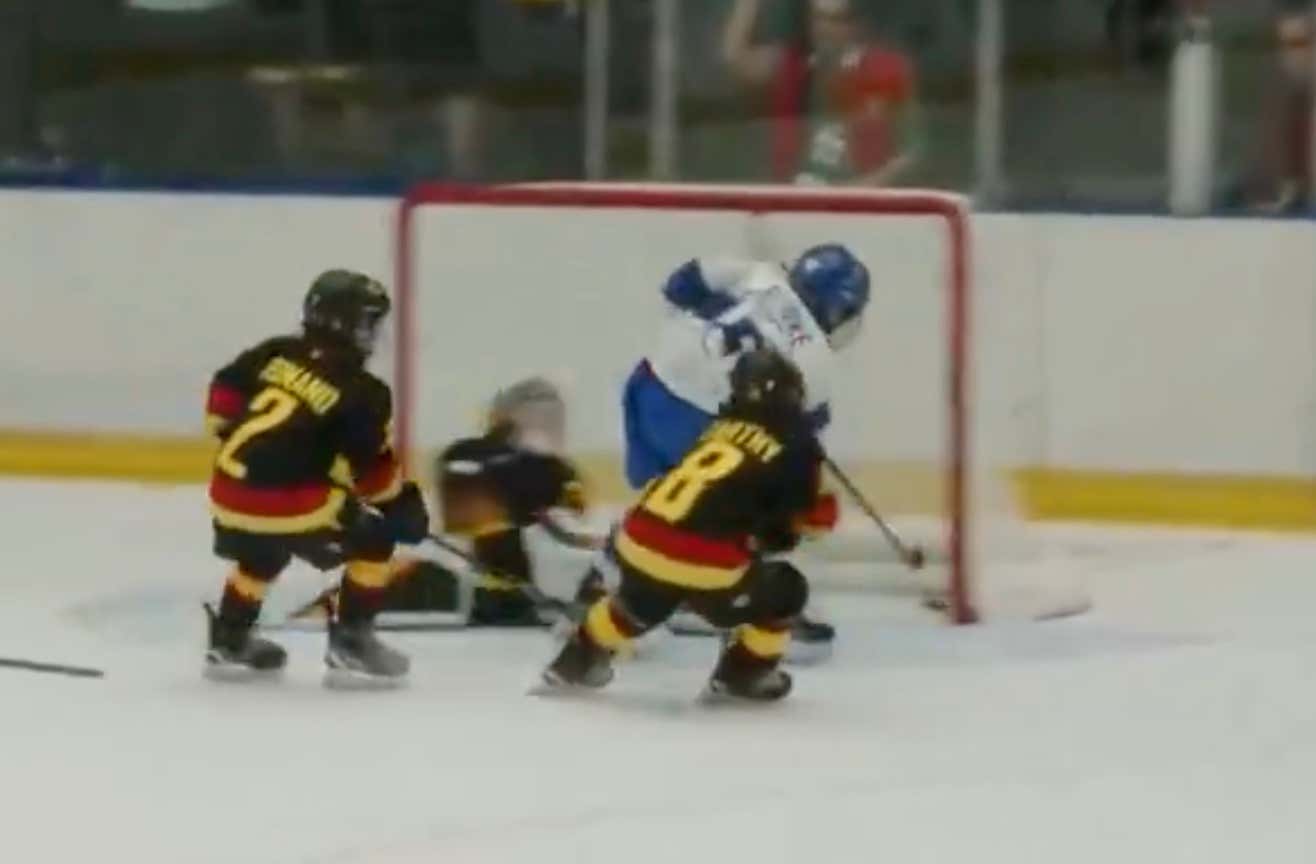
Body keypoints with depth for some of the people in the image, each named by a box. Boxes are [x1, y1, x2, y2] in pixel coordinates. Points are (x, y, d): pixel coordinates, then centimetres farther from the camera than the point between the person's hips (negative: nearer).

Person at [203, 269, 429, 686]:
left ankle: (229, 641, 41)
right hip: (289, 502, -7)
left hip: (230, 491, 7)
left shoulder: (276, 354, 11)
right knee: (375, 539, 9)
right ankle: (350, 644, 6)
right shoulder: (361, 393, -4)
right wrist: (405, 504, 16)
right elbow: (373, 467, 0)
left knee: (262, 554, 36)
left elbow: (223, 393, 15)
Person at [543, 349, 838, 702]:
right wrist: (777, 531, 25)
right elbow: (815, 516, 7)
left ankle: (578, 659, 47)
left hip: (640, 543, 6)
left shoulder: (725, 424, 18)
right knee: (783, 591, 18)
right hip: (704, 565, -6)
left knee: (640, 602, 39)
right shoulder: (795, 443, 1)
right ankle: (743, 673, 23)